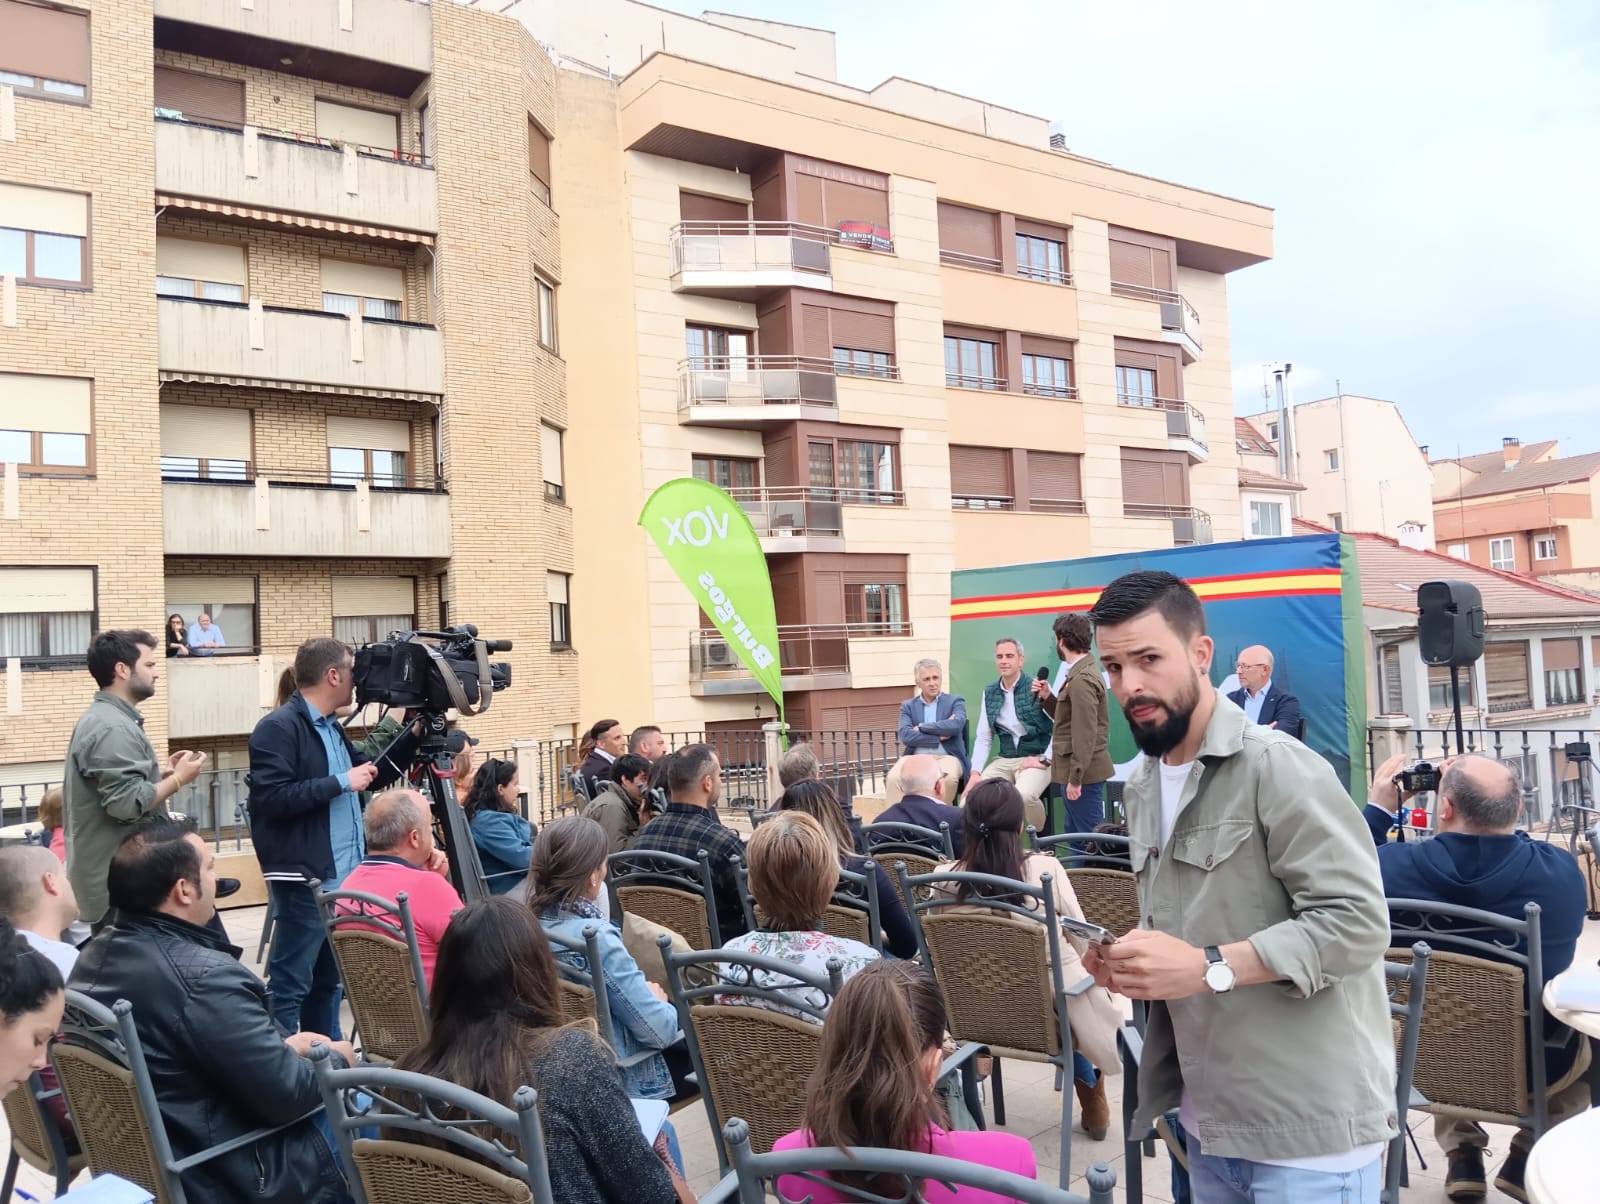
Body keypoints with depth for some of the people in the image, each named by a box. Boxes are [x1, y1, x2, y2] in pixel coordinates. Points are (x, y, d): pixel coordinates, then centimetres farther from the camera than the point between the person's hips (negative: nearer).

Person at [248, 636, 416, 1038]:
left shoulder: (331, 727, 16)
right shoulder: (278, 728, -12)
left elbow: (370, 778, 23)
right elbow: (271, 797, -22)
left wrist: (413, 736, 16)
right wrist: (341, 782, -18)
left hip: (344, 878, 9)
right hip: (305, 881, -9)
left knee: (328, 980, 16)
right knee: (290, 984, -3)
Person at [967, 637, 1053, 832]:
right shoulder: (989, 692, 10)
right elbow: (983, 737, 11)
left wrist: (1044, 759, -15)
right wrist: (975, 772, -1)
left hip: (1036, 759, -5)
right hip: (1004, 761, 5)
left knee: (1024, 795, -33)